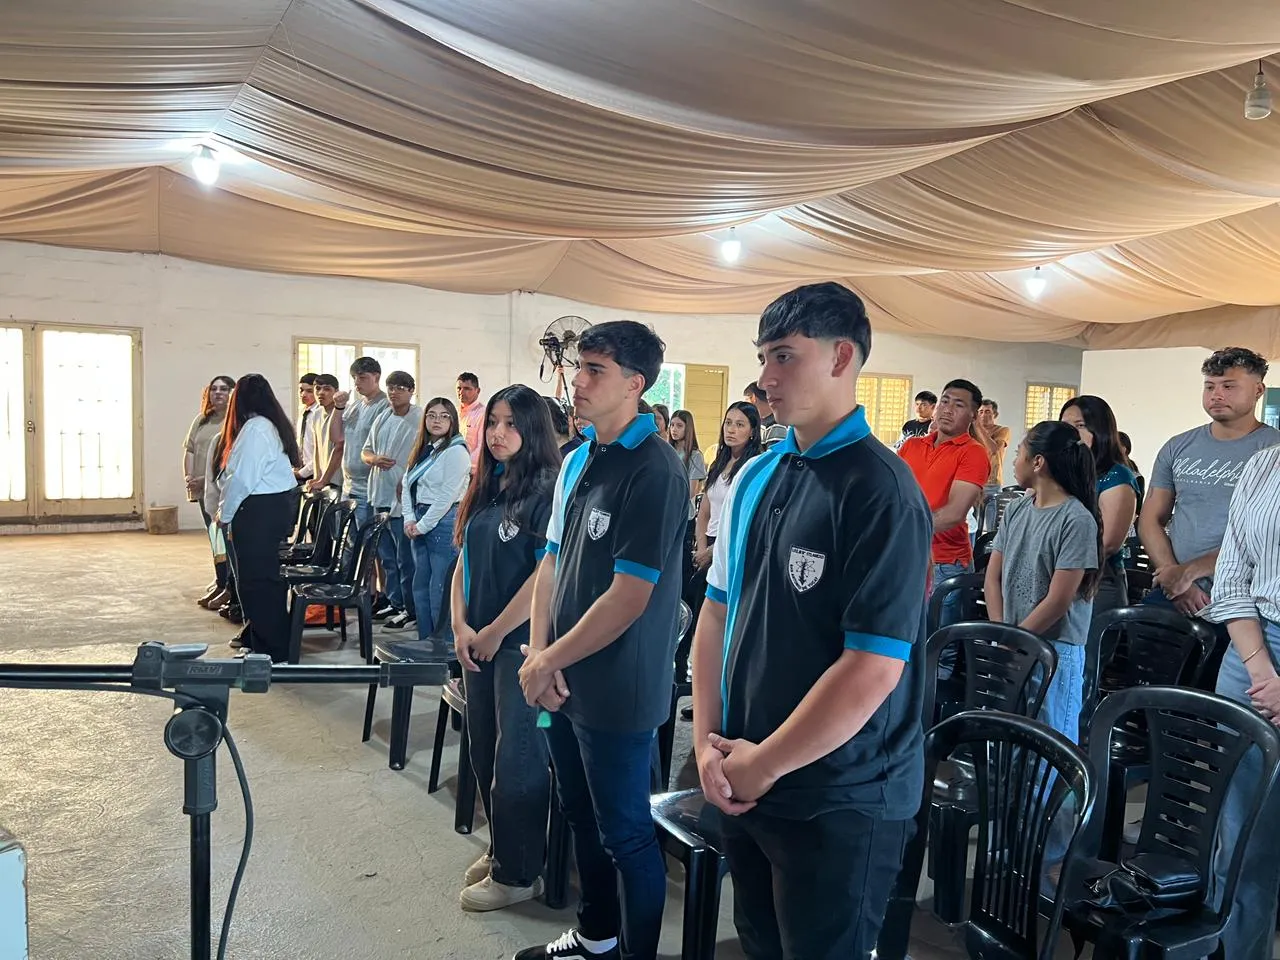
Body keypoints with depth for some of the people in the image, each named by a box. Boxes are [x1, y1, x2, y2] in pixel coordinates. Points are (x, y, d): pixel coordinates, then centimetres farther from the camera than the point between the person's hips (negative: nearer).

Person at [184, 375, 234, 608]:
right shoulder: (201, 420, 17)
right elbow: (189, 449, 16)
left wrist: (208, 478, -19)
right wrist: (188, 476, 1)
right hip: (204, 490, 7)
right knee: (214, 536, 14)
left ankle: (228, 588, -2)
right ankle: (220, 582, 24)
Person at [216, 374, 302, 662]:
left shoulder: (254, 428, -17)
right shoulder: (274, 425, 13)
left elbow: (242, 479, -19)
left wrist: (225, 514, -5)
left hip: (259, 511, -10)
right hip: (280, 505, 10)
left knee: (256, 579, -2)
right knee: (267, 576, 18)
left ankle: (270, 651, 4)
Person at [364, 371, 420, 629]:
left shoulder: (420, 420, -10)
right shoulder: (382, 418, 14)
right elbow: (365, 451, 19)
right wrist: (374, 459, -3)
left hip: (404, 499, -8)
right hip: (380, 497, 8)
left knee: (405, 559, -2)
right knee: (387, 557, 16)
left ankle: (410, 609, 7)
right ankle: (394, 603, 27)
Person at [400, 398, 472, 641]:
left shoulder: (456, 451, -9)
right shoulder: (422, 450, 16)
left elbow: (446, 496, -15)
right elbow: (407, 485, 14)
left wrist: (422, 526, -12)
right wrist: (410, 519, -1)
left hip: (443, 522, -9)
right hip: (420, 523, 9)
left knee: (440, 589, -7)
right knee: (421, 587, 13)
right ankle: (425, 642, 23)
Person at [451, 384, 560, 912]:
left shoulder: (546, 492, -13)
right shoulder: (484, 489, 10)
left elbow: (546, 575, -19)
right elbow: (464, 561, 12)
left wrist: (494, 633, -12)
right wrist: (460, 627, -1)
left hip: (520, 642, -7)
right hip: (478, 643, 8)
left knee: (516, 759, 3)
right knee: (484, 750, 16)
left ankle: (518, 873, 18)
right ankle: (499, 849, 35)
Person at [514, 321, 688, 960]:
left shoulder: (653, 472, -20)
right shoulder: (577, 459, 6)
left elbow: (628, 597, -22)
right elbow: (552, 559, 9)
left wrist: (549, 663, -14)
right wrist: (539, 650, -3)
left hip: (617, 691, -8)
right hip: (564, 683, 8)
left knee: (625, 835, 9)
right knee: (580, 816, 23)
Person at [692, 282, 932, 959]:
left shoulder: (880, 492, -17)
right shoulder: (755, 478, 4)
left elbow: (873, 668, -21)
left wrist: (764, 763, -13)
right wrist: (708, 742, 0)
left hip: (840, 803, -6)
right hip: (741, 788, 6)